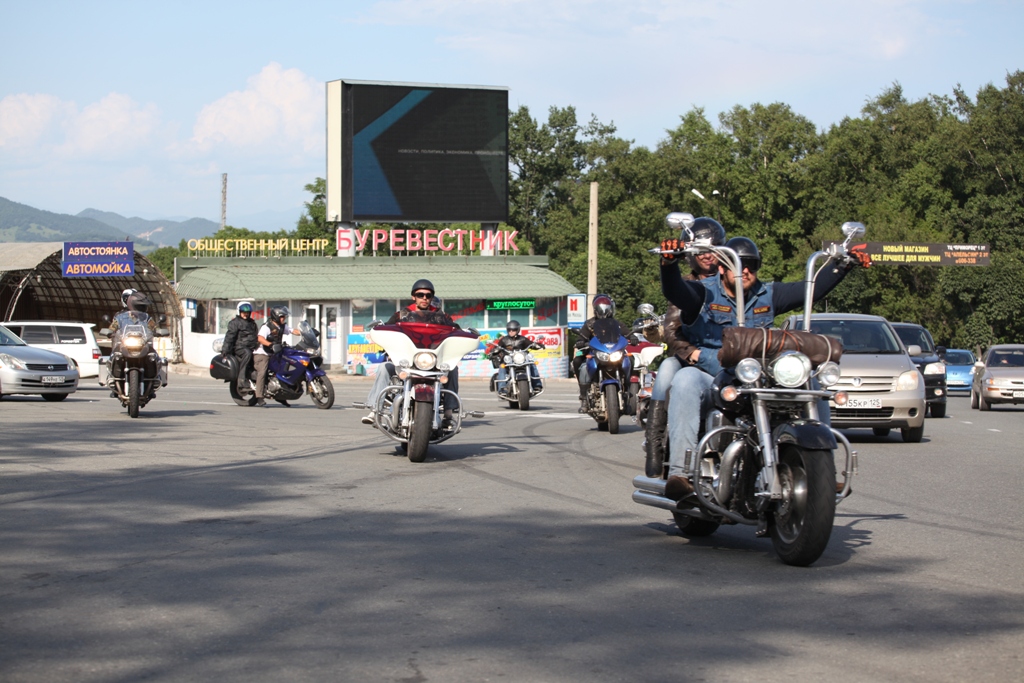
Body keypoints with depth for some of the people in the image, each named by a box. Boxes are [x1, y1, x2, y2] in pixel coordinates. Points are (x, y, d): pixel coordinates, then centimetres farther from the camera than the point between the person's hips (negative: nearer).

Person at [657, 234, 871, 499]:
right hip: (710, 378, -4)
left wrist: (846, 263, -2)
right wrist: (669, 262, -40)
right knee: (686, 380, -37)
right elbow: (673, 290, -19)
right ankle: (679, 472, -44)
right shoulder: (704, 292, 2)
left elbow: (814, 289, 10)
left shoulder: (768, 296, 14)